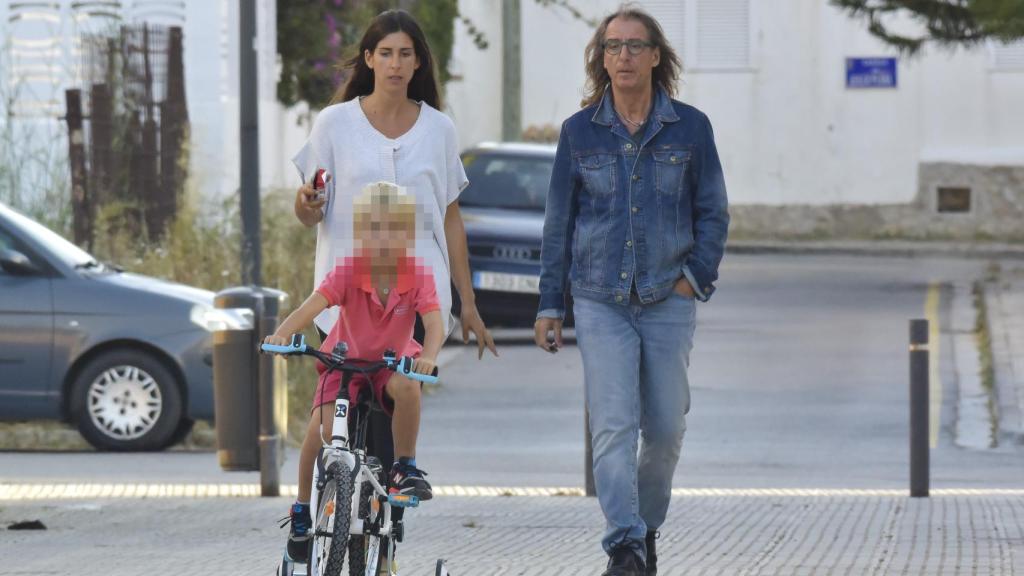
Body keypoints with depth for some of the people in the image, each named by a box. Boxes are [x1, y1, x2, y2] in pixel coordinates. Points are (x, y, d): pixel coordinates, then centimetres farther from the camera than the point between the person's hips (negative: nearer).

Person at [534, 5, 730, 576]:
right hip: (601, 302, -1)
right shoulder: (580, 132, 3)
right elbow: (559, 222, 9)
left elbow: (713, 213, 8)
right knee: (613, 426, -13)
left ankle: (648, 527, 28)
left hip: (669, 301, 1)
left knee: (666, 430, 5)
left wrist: (696, 275, -6)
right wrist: (550, 304, 6)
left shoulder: (690, 128, 2)